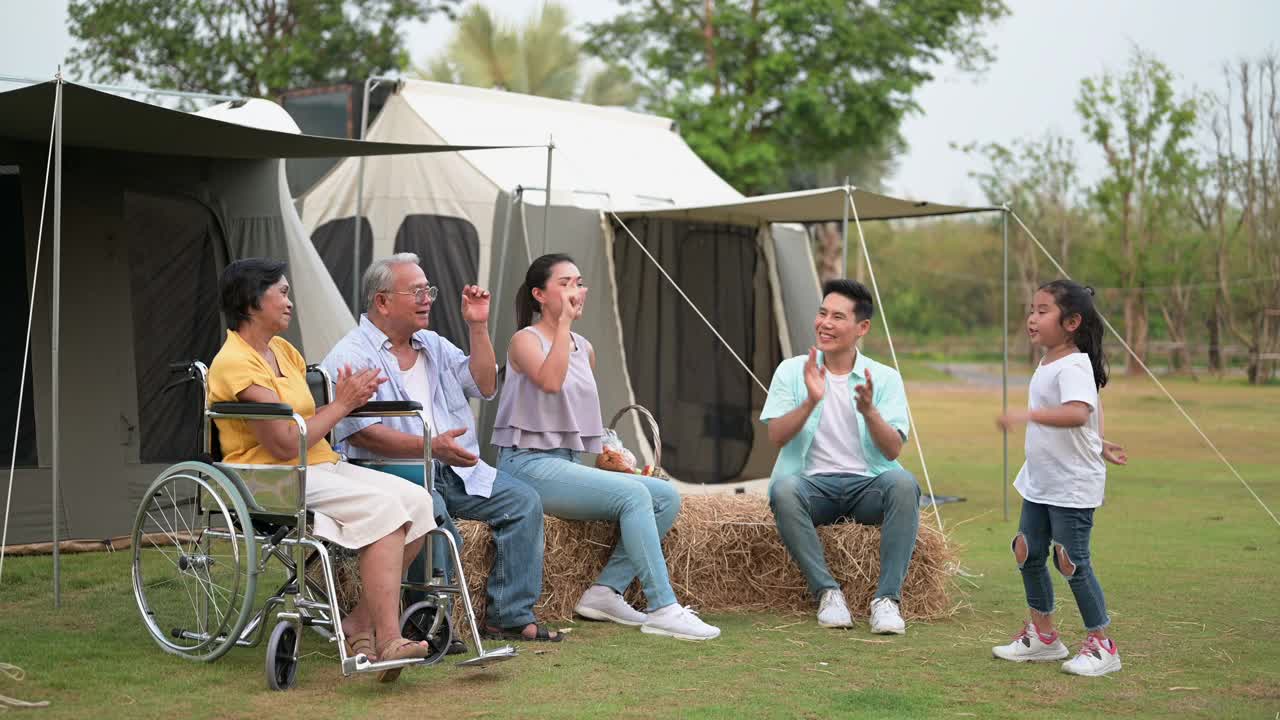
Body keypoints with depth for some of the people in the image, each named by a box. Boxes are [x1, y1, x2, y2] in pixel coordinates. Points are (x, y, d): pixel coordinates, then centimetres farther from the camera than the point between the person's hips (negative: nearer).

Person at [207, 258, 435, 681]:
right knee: (382, 507, -28)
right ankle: (388, 642, -30)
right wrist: (340, 405, -8)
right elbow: (285, 444, -18)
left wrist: (348, 400, -3)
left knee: (417, 501, -11)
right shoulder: (235, 364, -12)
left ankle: (360, 622, -6)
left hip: (322, 467, 9)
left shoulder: (283, 351, 17)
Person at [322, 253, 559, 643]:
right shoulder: (351, 356, -5)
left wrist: (478, 327, 6)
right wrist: (431, 446, -26)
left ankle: (510, 616, -6)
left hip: (455, 469, 7)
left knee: (523, 501, -8)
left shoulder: (434, 346, 20)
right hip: (392, 471, -7)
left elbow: (484, 386, 16)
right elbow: (361, 432, -17)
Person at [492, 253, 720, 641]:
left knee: (667, 496, -8)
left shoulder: (584, 349, 17)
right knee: (633, 494, -27)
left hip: (570, 463, 8)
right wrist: (564, 321, -21)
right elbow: (550, 381, -28)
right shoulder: (526, 340, -5)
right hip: (528, 463, -8)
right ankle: (662, 609, -28)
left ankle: (605, 591, -11)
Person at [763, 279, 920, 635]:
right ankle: (828, 592, -25)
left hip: (867, 485, 0)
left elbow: (892, 450, -6)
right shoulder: (792, 371, 5)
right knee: (784, 488, -35)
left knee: (903, 483, -33)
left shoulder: (885, 378, 4)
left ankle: (887, 598, -28)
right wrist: (810, 402, -22)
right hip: (813, 483, 0)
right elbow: (776, 436, -6)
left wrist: (870, 412, -25)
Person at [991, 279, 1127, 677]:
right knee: (1029, 555, 13)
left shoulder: (1073, 367, -19)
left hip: (1073, 485, -10)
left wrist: (1028, 415, -46)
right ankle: (1042, 634, 28)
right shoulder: (1046, 364, 11)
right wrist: (1098, 443, 34)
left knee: (1072, 562, -6)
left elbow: (1078, 413, -38)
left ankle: (1101, 644, 5)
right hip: (1039, 482, 10)